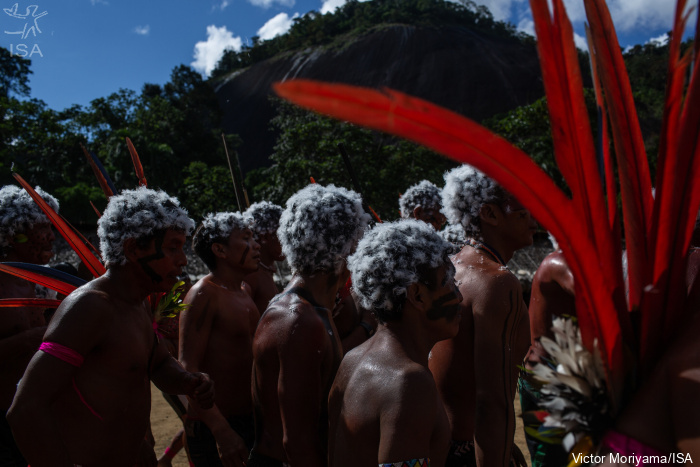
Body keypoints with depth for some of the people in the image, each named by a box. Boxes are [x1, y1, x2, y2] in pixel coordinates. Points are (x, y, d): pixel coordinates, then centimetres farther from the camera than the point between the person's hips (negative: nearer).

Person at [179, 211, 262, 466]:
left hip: (248, 416, 8)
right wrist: (222, 431, -27)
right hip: (214, 428, -8)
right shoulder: (203, 294, -17)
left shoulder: (244, 292, 9)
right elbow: (188, 369, -22)